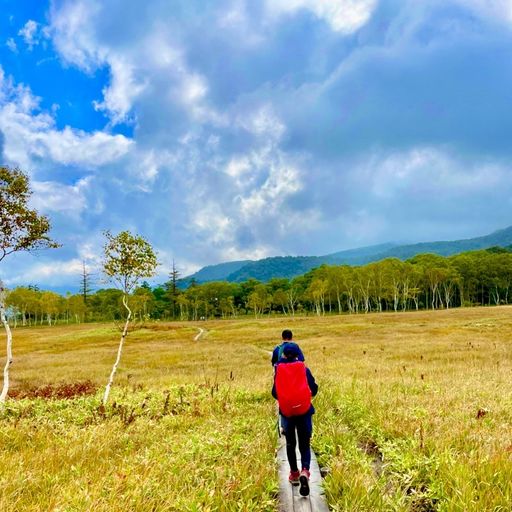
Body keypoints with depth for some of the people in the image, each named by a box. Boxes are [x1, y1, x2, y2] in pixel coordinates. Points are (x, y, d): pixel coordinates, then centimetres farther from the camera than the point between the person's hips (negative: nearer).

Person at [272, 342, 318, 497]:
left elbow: (274, 393, 0)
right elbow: (314, 389, -1)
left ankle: (294, 474, 28)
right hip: (304, 411, -1)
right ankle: (305, 471, -15)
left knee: (290, 444, 20)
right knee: (304, 445, 8)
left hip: (286, 412, 1)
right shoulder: (304, 368, -4)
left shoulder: (279, 370, -3)